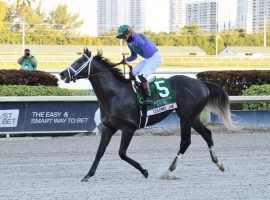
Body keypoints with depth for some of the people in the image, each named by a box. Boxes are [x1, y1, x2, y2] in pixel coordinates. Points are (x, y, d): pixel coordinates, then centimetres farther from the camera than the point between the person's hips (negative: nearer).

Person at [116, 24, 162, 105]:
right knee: (133, 72, 9)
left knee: (141, 75, -22)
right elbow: (134, 56, 19)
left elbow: (142, 43, -46)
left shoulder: (138, 36, -20)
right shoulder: (129, 43, 7)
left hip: (155, 58, -10)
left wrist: (134, 33, -40)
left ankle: (149, 97, -21)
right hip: (147, 59, 10)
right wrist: (126, 60, 0)